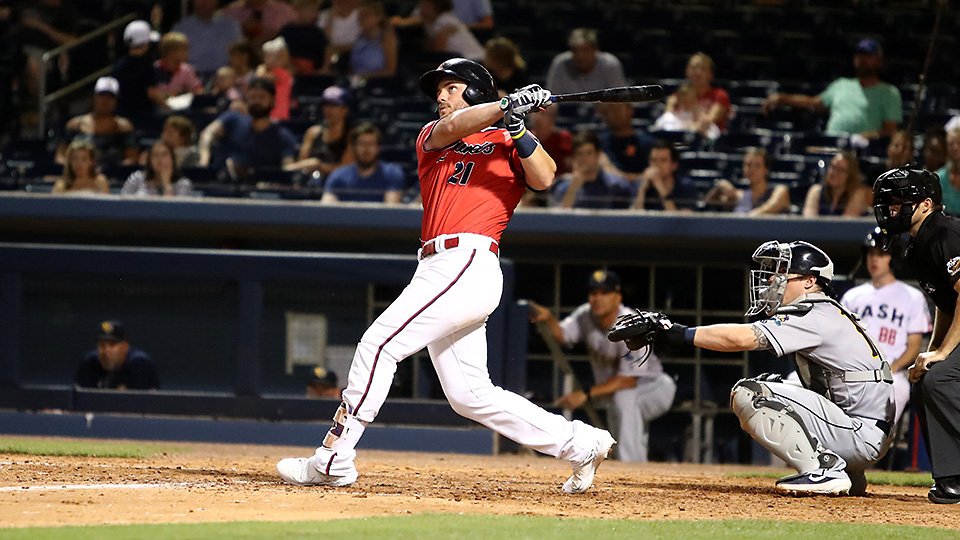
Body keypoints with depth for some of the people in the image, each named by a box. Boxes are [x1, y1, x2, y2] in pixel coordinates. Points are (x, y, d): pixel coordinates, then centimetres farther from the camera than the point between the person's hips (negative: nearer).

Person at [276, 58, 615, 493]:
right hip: (438, 269, 7)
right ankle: (580, 444, 13)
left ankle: (333, 461, -13)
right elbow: (452, 127, 0)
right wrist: (508, 105, -10)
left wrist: (516, 128, -18)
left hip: (469, 262, -7)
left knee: (379, 344, -14)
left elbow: (544, 179, -9)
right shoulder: (431, 136, 23)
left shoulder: (506, 145, 8)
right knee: (469, 395, 7)